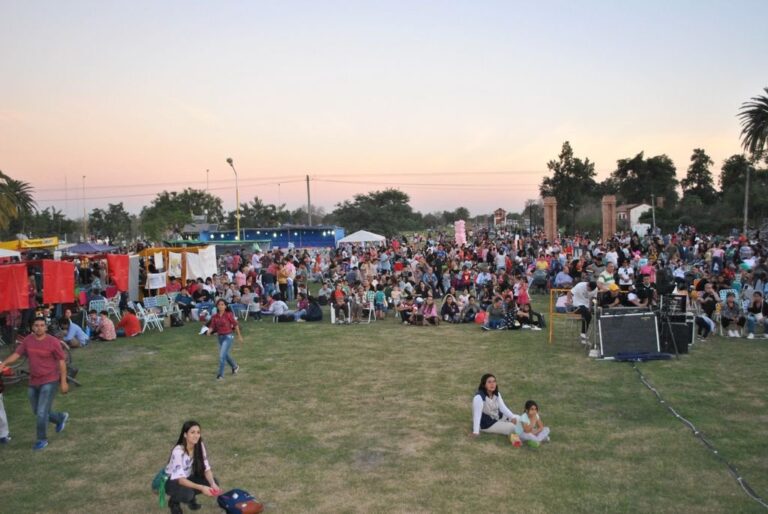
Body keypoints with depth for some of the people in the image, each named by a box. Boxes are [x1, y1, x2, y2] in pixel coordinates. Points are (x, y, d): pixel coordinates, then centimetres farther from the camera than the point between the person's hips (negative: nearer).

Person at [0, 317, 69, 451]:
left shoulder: (53, 342, -14)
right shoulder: (28, 340, -1)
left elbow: (61, 361, -10)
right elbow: (17, 354, 1)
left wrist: (63, 381, -11)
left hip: (49, 381, -6)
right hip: (33, 382, 6)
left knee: (42, 412, -6)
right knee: (37, 412, 17)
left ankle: (42, 440, 13)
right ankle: (61, 417, 41)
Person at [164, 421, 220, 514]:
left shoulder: (200, 446, -15)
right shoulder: (178, 451, -32)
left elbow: (206, 468, -12)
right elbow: (180, 479, -34)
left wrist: (212, 483, -32)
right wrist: (201, 487, -45)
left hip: (188, 477, 6)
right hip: (172, 481, -6)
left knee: (212, 482, -18)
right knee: (187, 493, -36)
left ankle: (190, 496, 9)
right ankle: (174, 501, -1)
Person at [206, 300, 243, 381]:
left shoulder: (229, 315, -12)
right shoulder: (214, 316, -1)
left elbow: (236, 325, -4)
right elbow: (212, 326, -2)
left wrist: (239, 336, 1)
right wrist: (209, 331, -26)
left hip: (228, 337, -6)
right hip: (220, 337, 6)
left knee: (222, 356, -13)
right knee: (225, 355, 21)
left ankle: (220, 375, -2)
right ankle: (235, 367, 46)